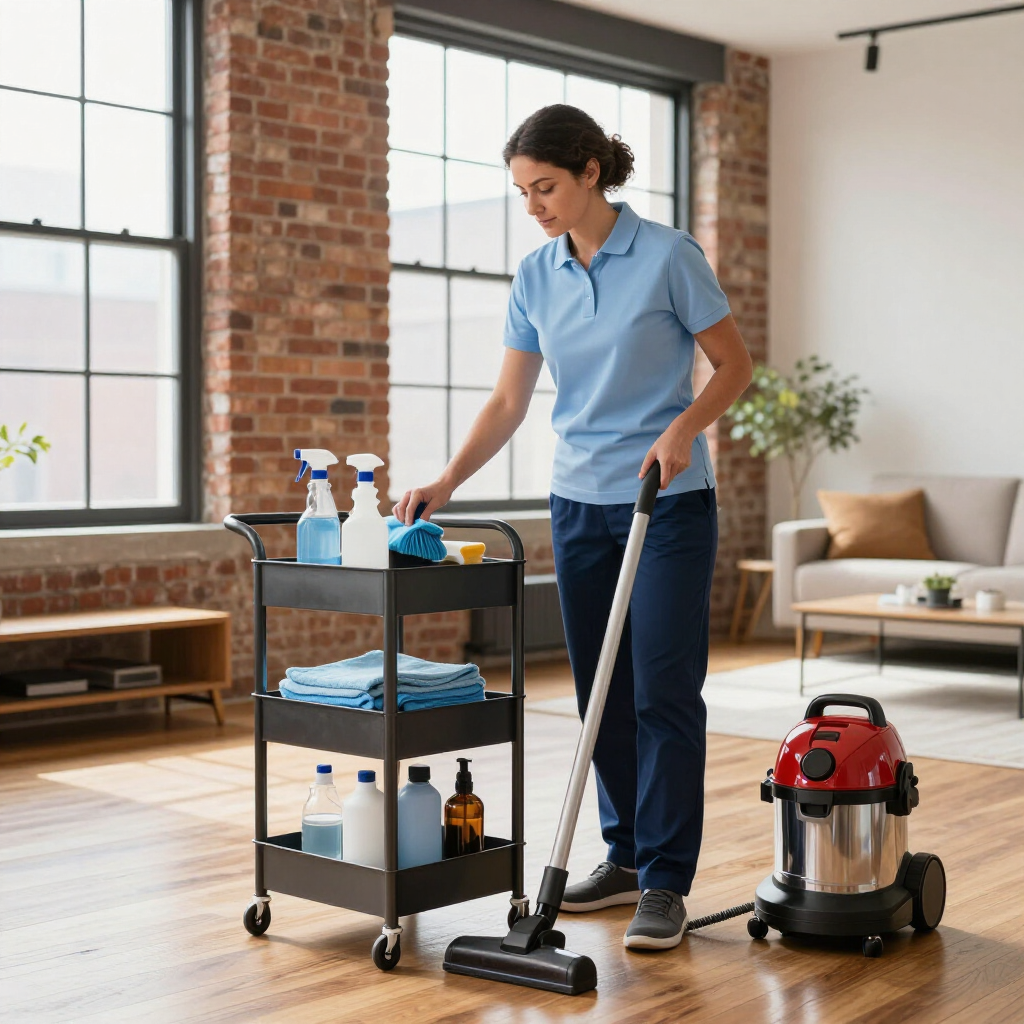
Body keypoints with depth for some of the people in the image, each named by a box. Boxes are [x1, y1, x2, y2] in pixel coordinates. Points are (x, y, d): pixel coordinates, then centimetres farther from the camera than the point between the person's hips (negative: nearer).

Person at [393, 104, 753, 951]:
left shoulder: (667, 255, -11)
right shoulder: (535, 278, 4)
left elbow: (734, 364, -5)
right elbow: (509, 402, 5)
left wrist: (684, 426, -22)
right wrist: (447, 482, -7)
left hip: (668, 500, -5)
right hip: (580, 502, 6)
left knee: (663, 689, -7)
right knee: (601, 691, 10)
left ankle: (666, 883, 0)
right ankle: (627, 856, 23)